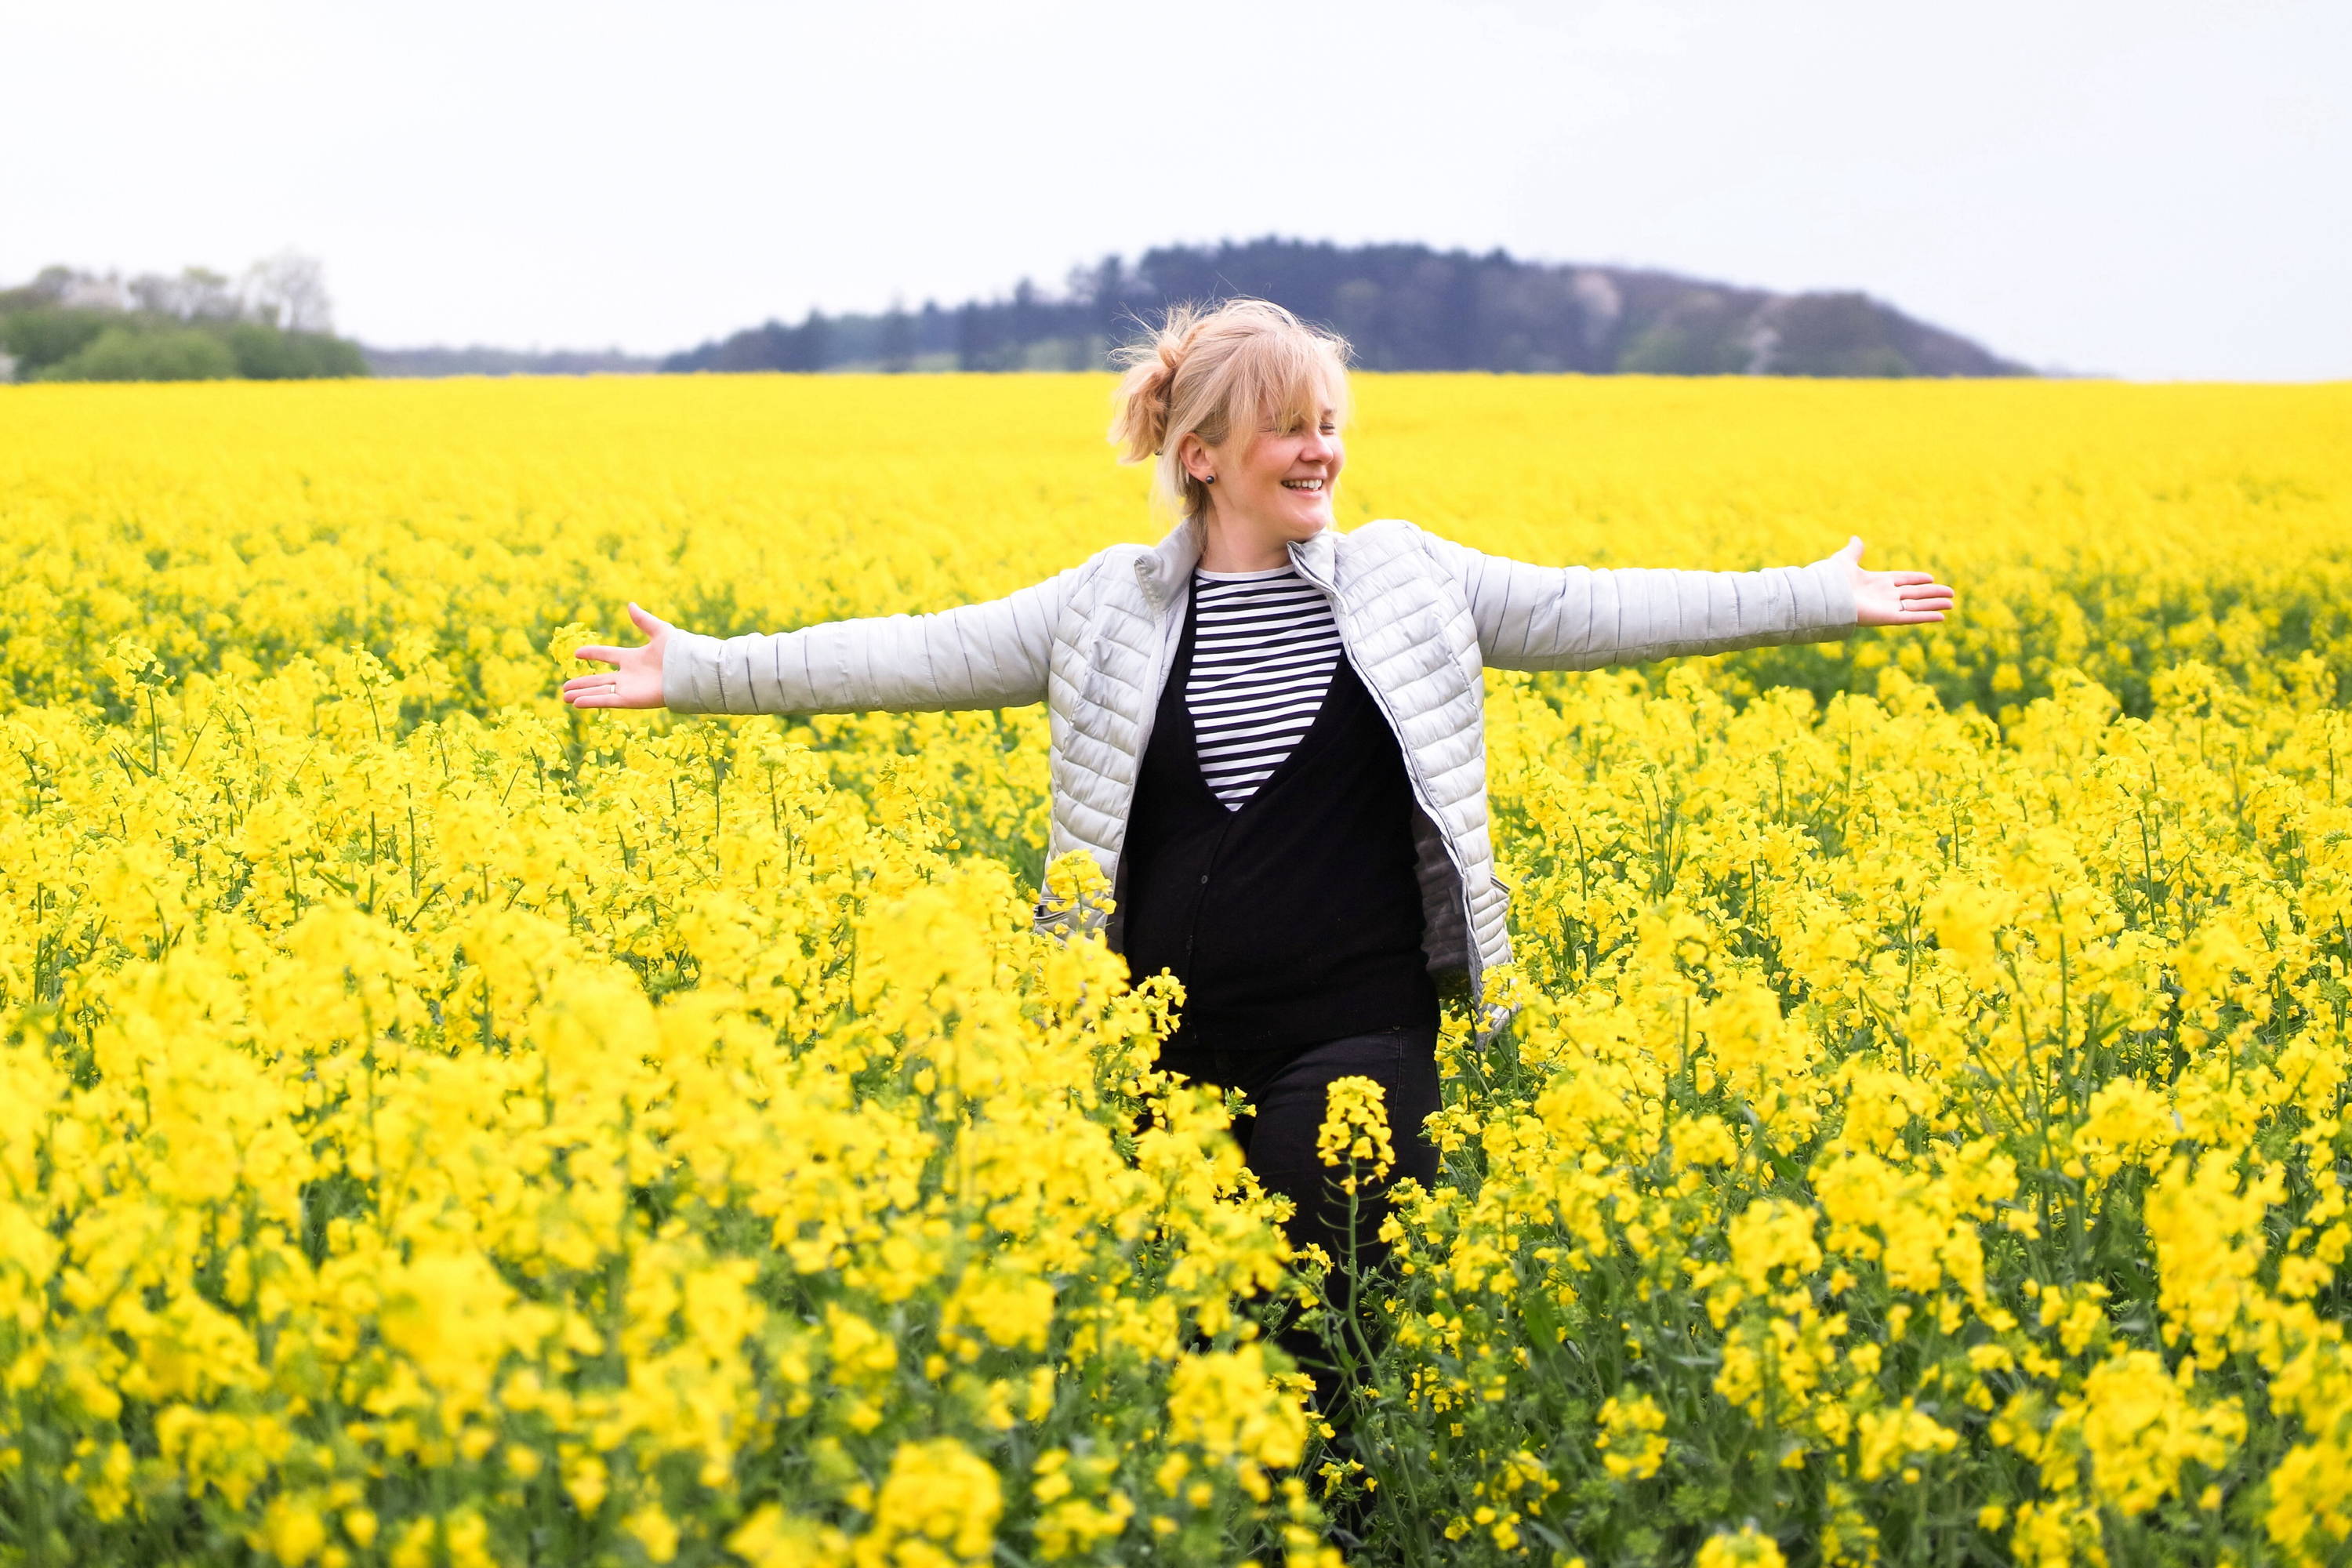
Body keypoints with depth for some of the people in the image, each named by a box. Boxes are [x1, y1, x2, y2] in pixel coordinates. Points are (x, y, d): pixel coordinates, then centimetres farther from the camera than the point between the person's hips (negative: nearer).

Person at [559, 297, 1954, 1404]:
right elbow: (920, 656, 5)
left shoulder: (1405, 581, 5)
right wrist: (704, 672, 2)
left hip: (1352, 1042, -1)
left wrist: (1814, 597, 2)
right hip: (1171, 1055, 1)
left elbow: (1591, 611, 5)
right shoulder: (1114, 607, 5)